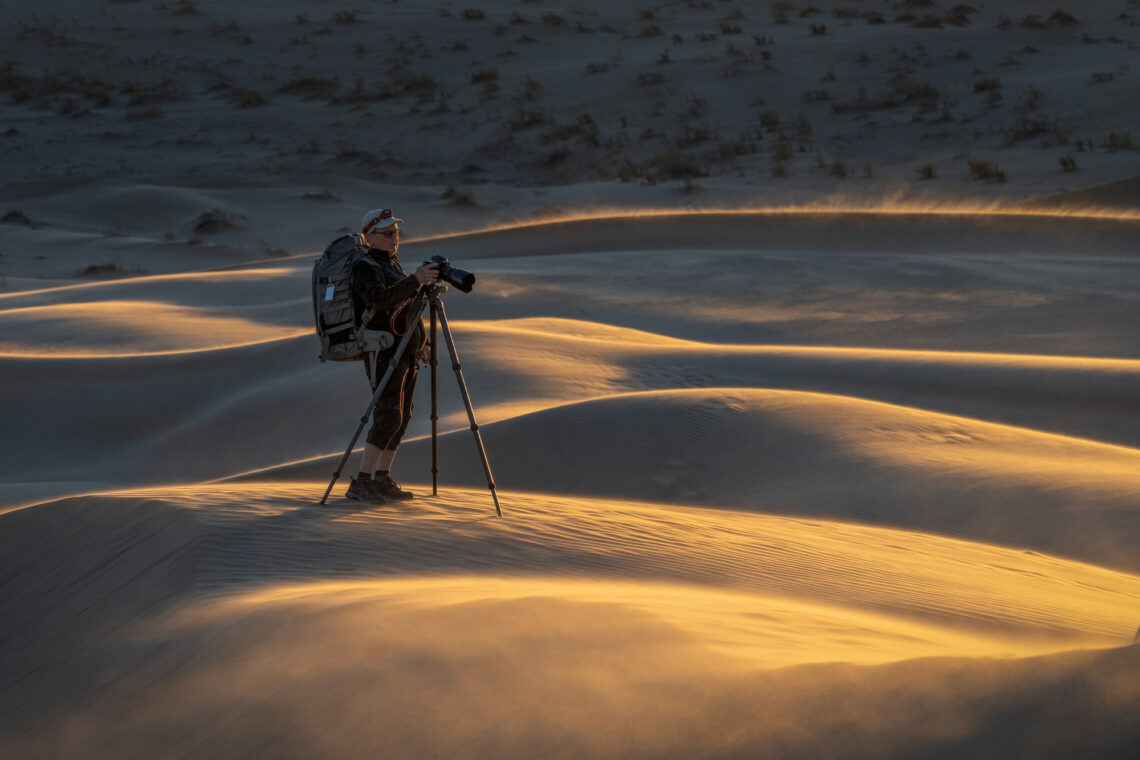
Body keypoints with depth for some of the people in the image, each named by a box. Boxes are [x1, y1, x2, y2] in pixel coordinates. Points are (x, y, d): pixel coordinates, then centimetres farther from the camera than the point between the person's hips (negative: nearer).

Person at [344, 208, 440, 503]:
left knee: (402, 416, 7)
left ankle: (382, 480, 11)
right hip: (382, 349, -9)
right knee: (388, 416, -16)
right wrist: (415, 280, -40)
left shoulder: (392, 264, 16)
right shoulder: (365, 268, -12)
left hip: (406, 349, 9)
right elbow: (381, 299, -31)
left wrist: (421, 343, 19)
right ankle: (360, 483, -15)